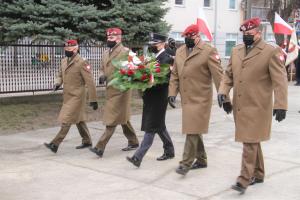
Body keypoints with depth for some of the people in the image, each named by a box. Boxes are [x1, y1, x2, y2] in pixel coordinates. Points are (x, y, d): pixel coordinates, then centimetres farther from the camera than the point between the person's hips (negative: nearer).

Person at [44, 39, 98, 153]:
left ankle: (55, 144, -7)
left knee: (66, 121, -8)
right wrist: (57, 83, -3)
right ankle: (87, 141, 29)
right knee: (79, 120, 17)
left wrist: (93, 100, -14)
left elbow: (90, 82, -15)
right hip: (67, 96, 8)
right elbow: (60, 75, 21)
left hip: (76, 96, -8)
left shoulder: (82, 63, -15)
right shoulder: (64, 61, 7)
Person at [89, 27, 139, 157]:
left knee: (112, 120, -7)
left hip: (120, 91, -8)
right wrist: (102, 76, 1)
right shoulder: (106, 53, 12)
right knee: (123, 119, 17)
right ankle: (133, 142, 30)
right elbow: (103, 68, 22)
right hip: (110, 90, 8)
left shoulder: (125, 52, -11)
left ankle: (100, 147, -7)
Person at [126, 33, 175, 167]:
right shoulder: (154, 57, 13)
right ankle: (169, 151, 31)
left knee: (151, 127, -7)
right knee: (159, 126, 17)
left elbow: (166, 80, -19)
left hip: (158, 99, -9)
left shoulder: (167, 59, -13)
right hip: (150, 98, 9)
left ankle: (138, 157, -9)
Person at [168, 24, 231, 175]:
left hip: (200, 99, -7)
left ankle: (186, 163, 1)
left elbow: (218, 76, -11)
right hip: (186, 98, 7)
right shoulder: (179, 51, 11)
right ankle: (201, 160, 29)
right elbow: (175, 74, 14)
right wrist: (172, 93, 2)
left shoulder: (209, 51, -9)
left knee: (193, 130, -7)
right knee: (194, 130, 15)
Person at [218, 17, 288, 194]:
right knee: (253, 142, 17)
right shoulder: (236, 51, 11)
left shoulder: (272, 51, -8)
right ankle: (258, 174, 30)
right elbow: (229, 74, 15)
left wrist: (281, 105, -19)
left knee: (250, 143, -7)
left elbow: (280, 80, -12)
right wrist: (223, 91, -3)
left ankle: (244, 180, -2)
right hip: (240, 106, 6)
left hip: (257, 107, -6)